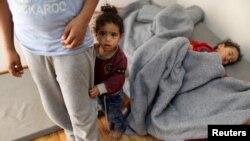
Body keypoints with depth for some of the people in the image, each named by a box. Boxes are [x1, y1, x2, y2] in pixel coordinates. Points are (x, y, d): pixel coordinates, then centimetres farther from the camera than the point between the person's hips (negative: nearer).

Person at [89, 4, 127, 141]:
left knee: (114, 113, 19)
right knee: (105, 110, 30)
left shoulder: (120, 58, -34)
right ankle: (111, 122, 61)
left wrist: (101, 88, -41)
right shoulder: (93, 50, -19)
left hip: (114, 93, -5)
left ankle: (120, 128, 51)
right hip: (100, 91, 5)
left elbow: (117, 80, -34)